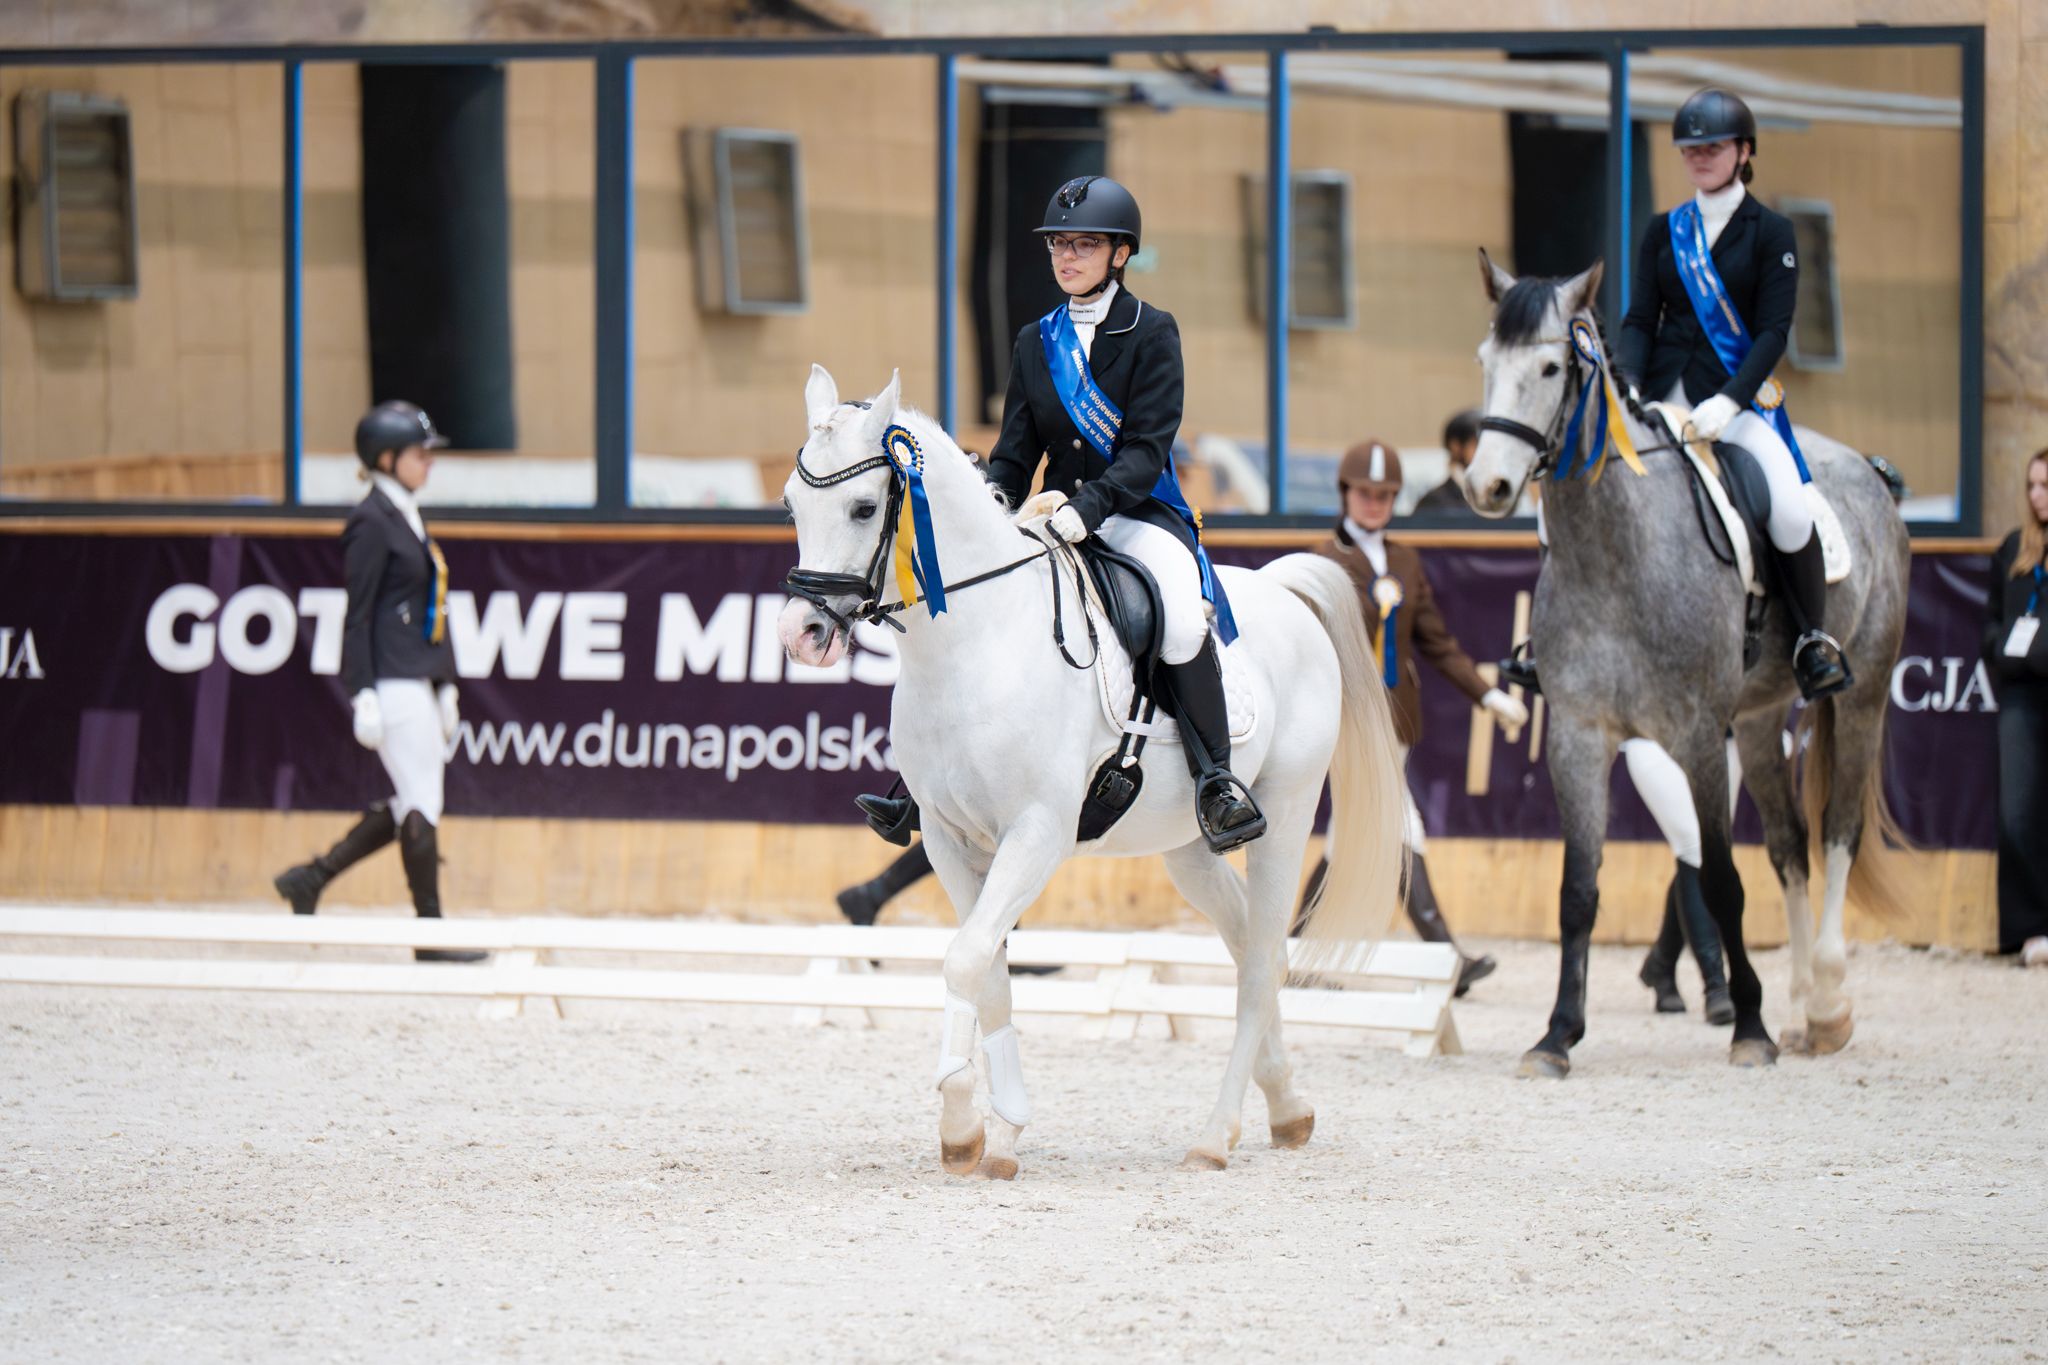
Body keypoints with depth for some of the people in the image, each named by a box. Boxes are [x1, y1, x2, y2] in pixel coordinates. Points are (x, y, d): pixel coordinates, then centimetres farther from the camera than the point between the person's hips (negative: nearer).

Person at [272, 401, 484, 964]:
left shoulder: (408, 518, 17)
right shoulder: (372, 522, -10)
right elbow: (359, 614, -14)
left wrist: (445, 686, 20)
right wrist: (364, 697, -18)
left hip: (420, 680, 10)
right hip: (392, 681, -10)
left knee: (412, 806, 11)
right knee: (420, 806, -6)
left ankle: (310, 878, 19)